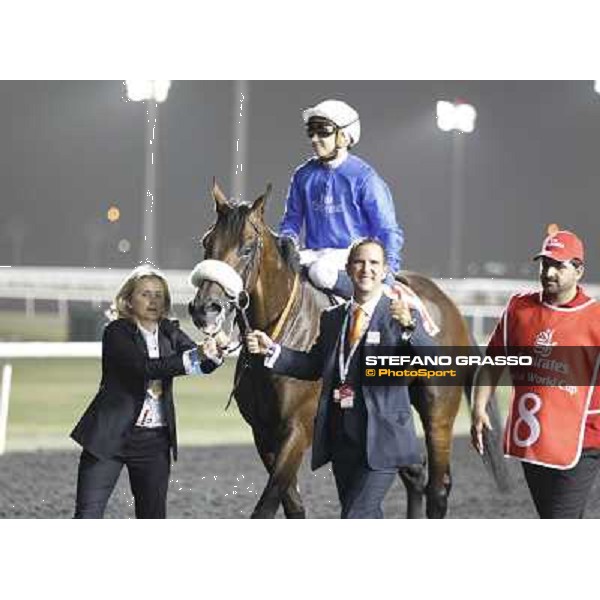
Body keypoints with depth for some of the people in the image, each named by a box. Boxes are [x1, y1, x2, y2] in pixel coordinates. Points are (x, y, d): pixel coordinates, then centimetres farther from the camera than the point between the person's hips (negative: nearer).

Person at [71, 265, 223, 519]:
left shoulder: (169, 332, 8)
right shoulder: (117, 332, -8)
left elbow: (204, 364, -4)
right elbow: (144, 366, -24)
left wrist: (212, 353, -29)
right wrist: (194, 355, -33)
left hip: (155, 441, 5)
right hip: (110, 436, -5)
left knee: (153, 518, 9)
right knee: (87, 516, -8)